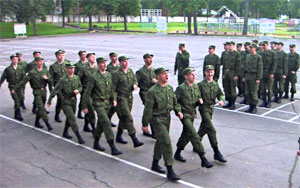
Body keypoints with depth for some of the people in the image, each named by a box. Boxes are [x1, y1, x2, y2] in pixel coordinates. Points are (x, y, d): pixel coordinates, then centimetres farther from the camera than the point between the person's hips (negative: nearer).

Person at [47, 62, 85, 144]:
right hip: (66, 102, -6)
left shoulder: (76, 78, 0)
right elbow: (55, 91, -15)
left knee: (69, 118, 21)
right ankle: (79, 137, -7)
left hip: (74, 101, 6)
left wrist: (78, 90, -9)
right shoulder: (62, 80, -17)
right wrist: (49, 101, -14)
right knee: (72, 120, -10)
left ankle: (65, 133, 41)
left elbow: (80, 86, 14)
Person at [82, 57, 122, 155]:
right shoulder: (94, 77, -12)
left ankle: (96, 143, 33)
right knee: (106, 123, -15)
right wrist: (84, 106, -6)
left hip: (107, 103, 7)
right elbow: (87, 92, -8)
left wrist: (113, 99, 8)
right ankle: (113, 148, -15)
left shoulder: (109, 75, 7)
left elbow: (112, 88, 18)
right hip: (98, 104, -6)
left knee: (101, 123, 16)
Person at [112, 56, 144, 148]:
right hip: (121, 98, -7)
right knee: (128, 118, -12)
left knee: (123, 118, 15)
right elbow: (113, 89, -10)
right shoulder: (116, 74, -11)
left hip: (130, 97, 7)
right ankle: (135, 140, -12)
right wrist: (114, 99, -17)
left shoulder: (130, 71, 8)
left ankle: (118, 137, 30)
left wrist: (135, 85, -3)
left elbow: (135, 80, 20)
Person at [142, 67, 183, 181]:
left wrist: (178, 111, 1)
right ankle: (170, 171, -7)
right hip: (158, 119, -8)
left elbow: (174, 101, 18)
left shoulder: (170, 88, 5)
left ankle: (155, 164, 35)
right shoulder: (152, 91, -16)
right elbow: (148, 109, -14)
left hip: (167, 118, 8)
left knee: (160, 141, 18)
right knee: (166, 142, -13)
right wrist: (145, 124, -11)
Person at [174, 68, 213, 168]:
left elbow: (198, 99, 16)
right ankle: (203, 159, -12)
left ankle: (177, 153, 36)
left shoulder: (196, 86, 6)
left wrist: (199, 101, -6)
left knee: (186, 135, 18)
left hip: (192, 114, 8)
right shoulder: (181, 88, -15)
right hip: (185, 115, -8)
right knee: (194, 136, -13)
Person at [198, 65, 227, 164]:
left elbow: (220, 94, 6)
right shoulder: (200, 84, -11)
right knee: (211, 130, -12)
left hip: (212, 108, 7)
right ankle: (216, 153, -9)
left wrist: (221, 100, -13)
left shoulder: (215, 84, 7)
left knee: (204, 127, 20)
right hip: (204, 108, -7)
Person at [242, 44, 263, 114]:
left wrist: (258, 78, -13)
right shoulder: (248, 56, 12)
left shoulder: (258, 57, -5)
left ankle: (254, 107, 8)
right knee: (247, 92, 7)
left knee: (254, 92, -2)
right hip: (247, 76, 6)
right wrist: (244, 76, 12)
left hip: (254, 77, -6)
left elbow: (260, 68, -8)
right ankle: (250, 106, 17)